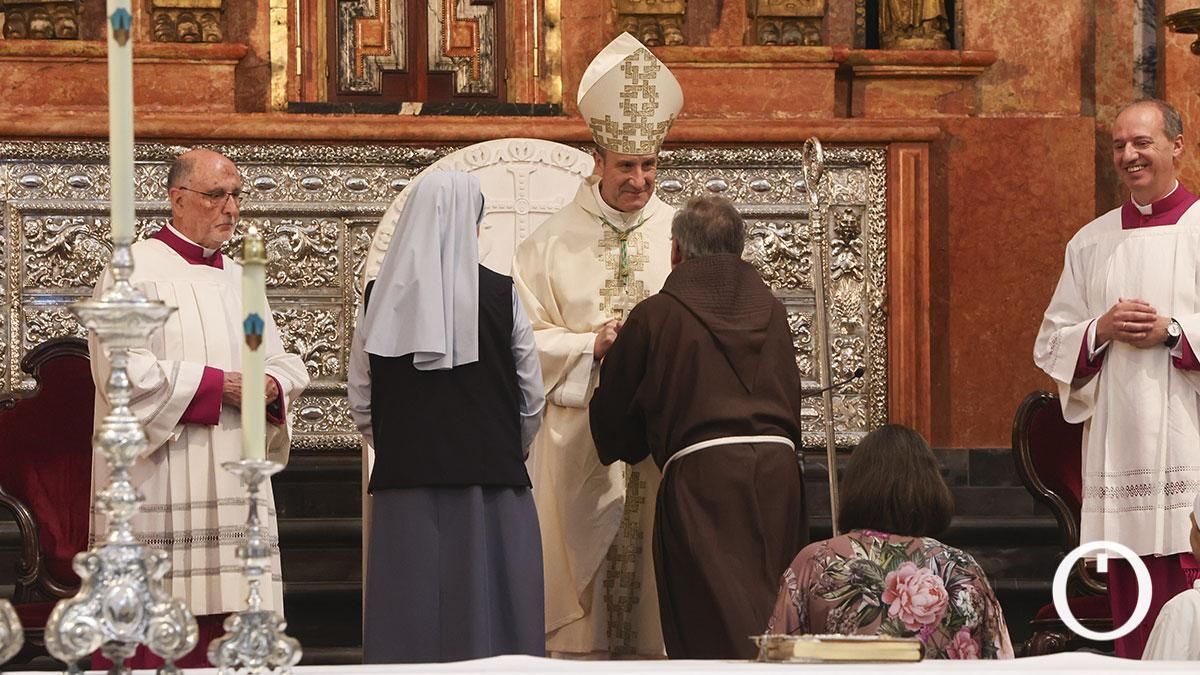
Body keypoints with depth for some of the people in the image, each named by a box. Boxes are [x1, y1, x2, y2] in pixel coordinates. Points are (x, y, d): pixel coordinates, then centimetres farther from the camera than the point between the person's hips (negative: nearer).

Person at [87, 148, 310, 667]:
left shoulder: (238, 277, 19)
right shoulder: (136, 271, -4)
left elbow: (285, 364, 21)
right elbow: (124, 371, -15)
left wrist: (272, 386, -3)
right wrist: (219, 385, -13)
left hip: (232, 486, 7)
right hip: (159, 485, -7)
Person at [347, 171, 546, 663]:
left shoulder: (381, 299, 1)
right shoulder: (499, 295, -3)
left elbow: (361, 405, 5)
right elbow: (532, 401, 2)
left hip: (405, 481, 2)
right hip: (491, 483, -2)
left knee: (409, 621, 3)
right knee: (487, 614, 2)